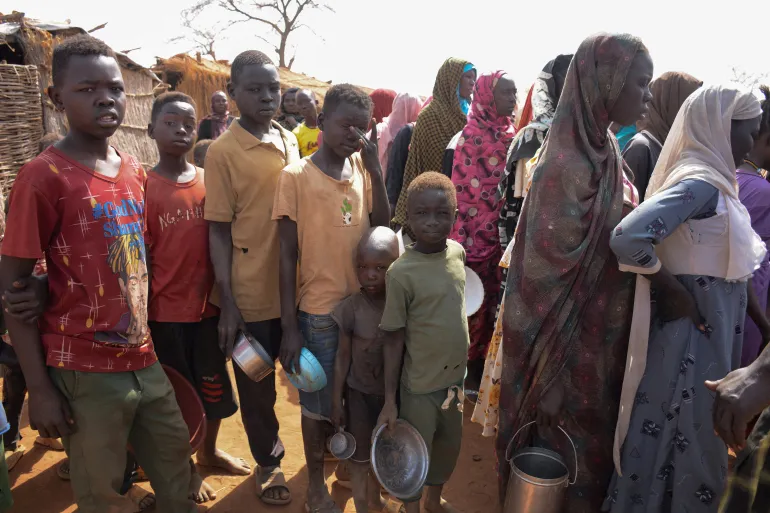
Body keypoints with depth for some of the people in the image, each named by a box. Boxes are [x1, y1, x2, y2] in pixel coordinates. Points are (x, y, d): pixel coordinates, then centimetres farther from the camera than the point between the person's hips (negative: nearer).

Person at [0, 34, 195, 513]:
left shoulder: (135, 170, 6)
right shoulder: (43, 176, -13)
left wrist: (148, 341, 12)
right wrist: (40, 388, -12)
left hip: (145, 360, 6)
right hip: (85, 373, -5)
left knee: (177, 470, 19)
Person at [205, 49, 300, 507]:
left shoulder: (290, 141, 6)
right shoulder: (223, 151, -10)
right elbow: (219, 231, -10)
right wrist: (227, 305, -12)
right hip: (253, 292, -5)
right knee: (256, 384, 14)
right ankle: (268, 461, 38)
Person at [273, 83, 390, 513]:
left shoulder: (363, 169, 3)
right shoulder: (296, 176, -9)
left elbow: (382, 229, -3)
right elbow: (288, 255, -8)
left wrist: (375, 169, -11)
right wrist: (289, 325, -9)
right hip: (319, 309, -4)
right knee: (318, 400, 11)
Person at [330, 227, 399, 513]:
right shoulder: (350, 308, -17)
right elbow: (342, 357, -8)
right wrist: (336, 400, -4)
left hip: (393, 392, 2)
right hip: (359, 392, -2)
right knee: (360, 455, 12)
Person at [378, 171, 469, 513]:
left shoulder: (457, 252, -4)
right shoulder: (401, 272, -22)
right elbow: (394, 340, -16)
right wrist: (390, 400, -13)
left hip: (454, 377, 6)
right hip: (420, 385, -6)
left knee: (449, 447, 24)